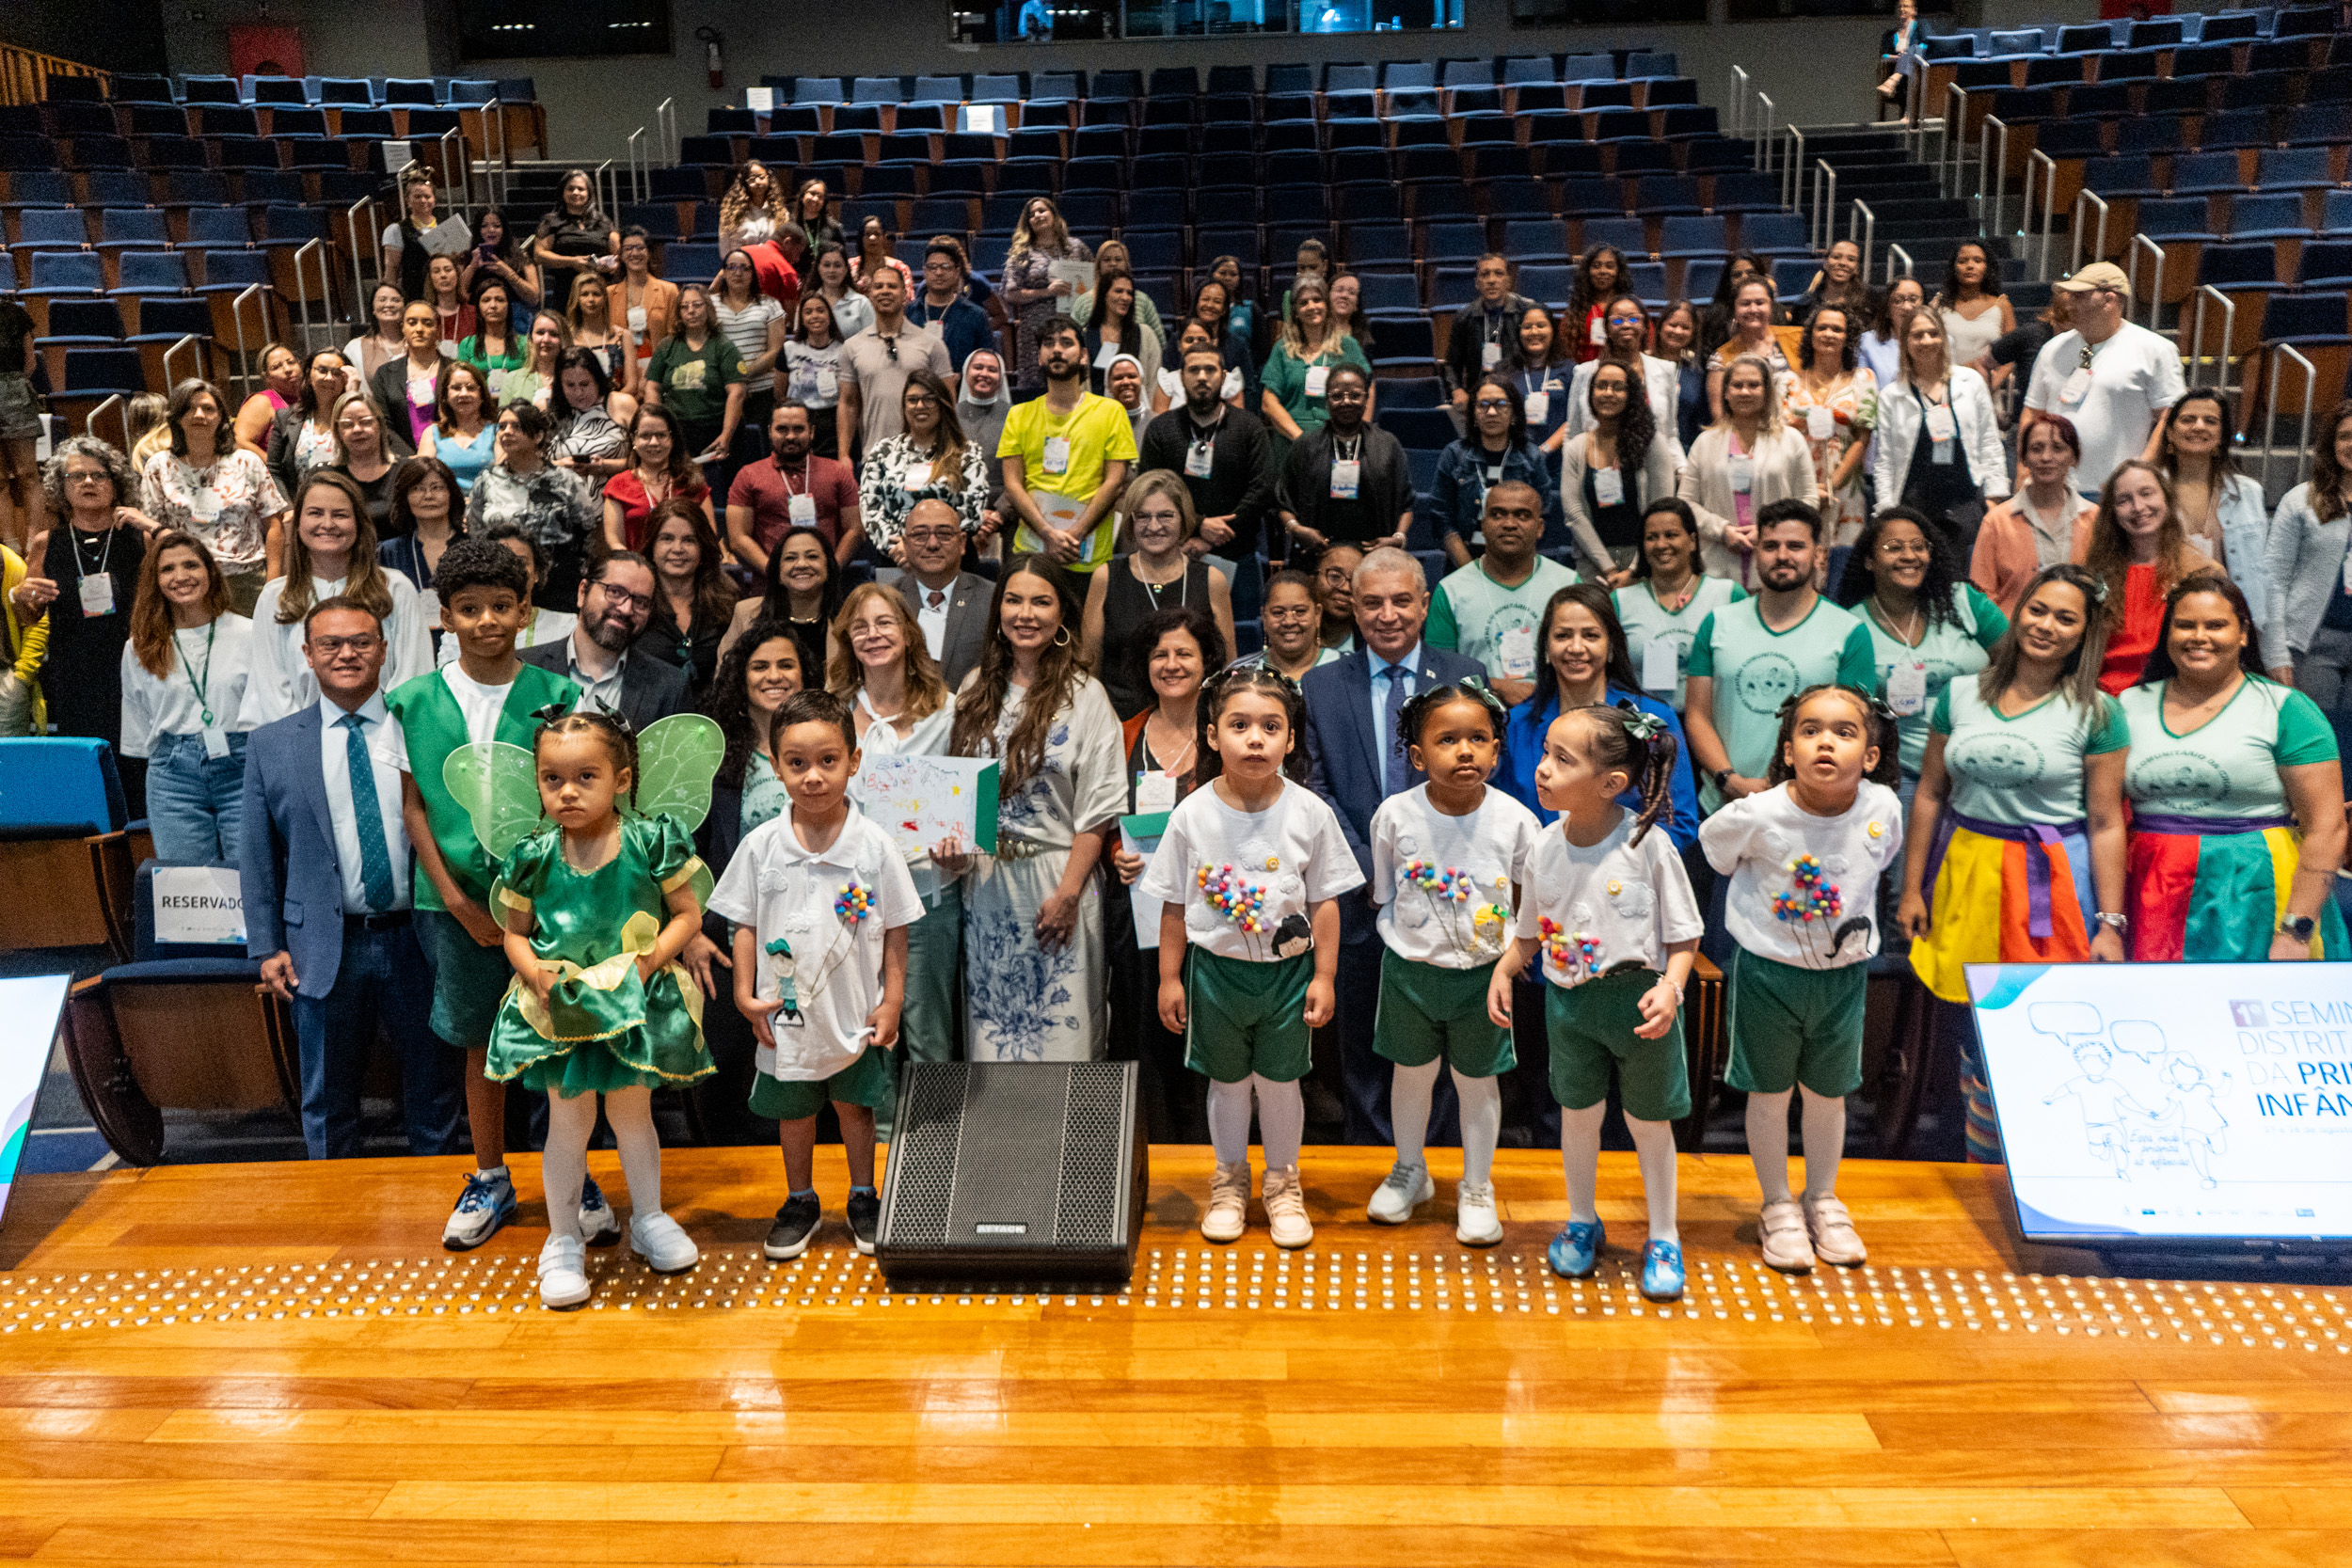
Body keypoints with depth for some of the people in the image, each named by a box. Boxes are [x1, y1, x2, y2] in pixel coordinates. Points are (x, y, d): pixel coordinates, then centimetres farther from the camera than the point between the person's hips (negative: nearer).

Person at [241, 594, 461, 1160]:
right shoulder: (271, 745, 3)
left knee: (435, 1090, 13)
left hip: (419, 939, 0)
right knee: (328, 1099, 13)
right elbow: (257, 856, 6)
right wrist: (267, 947, 1)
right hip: (324, 948, 0)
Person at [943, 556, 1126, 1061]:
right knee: (990, 1026, 9)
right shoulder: (977, 689, 9)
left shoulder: (1084, 694, -4)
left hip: (1055, 881, -4)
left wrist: (1069, 892, -14)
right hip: (985, 883, 4)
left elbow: (1098, 809, -8)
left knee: (1056, 1030, 0)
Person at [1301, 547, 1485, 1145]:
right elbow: (1318, 791, -1)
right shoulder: (1320, 686, 3)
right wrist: (1369, 871, -11)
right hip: (1359, 898, 0)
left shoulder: (1466, 679, 2)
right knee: (1363, 1045, 10)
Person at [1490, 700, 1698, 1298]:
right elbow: (1531, 932, 8)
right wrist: (1503, 970, -8)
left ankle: (1664, 1237, 31)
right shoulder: (1542, 847, -5)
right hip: (1568, 1001, 3)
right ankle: (1582, 1222, 38)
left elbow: (1683, 935, -10)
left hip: (1638, 1000, -3)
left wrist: (1670, 987, -25)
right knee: (1578, 1114, 16)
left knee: (1649, 1121, 12)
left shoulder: (1647, 844, -17)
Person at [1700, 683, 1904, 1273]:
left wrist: (1848, 917, 11)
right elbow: (1715, 849, 0)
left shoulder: (1882, 809, -15)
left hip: (1843, 975, 2)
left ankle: (1823, 1200, 37)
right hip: (1768, 971, -2)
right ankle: (1777, 1207, 29)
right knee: (1769, 1092, 10)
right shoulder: (1758, 814, -23)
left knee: (1828, 1092, 16)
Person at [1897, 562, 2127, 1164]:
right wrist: (1912, 888, 7)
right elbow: (1930, 793, 9)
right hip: (1965, 874, 3)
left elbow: (2106, 824, -3)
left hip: (2052, 882, -3)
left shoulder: (2096, 713, -2)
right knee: (1973, 1032, 8)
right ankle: (1984, 1176, 22)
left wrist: (2110, 924, -6)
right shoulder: (1960, 695, 5)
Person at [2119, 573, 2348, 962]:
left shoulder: (2286, 709, -1)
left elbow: (2326, 828, -7)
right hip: (2154, 910, 3)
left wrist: (2295, 932, -14)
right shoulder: (2131, 705, 9)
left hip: (2254, 906, -2)